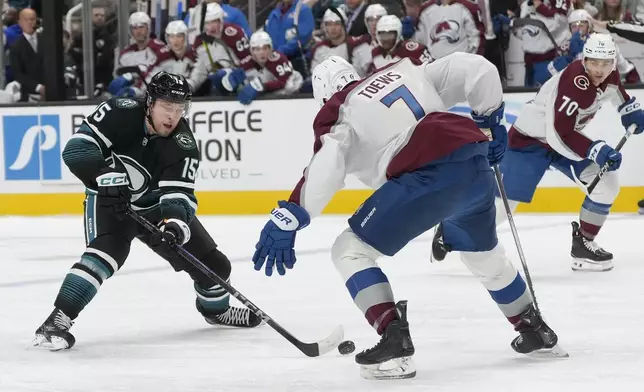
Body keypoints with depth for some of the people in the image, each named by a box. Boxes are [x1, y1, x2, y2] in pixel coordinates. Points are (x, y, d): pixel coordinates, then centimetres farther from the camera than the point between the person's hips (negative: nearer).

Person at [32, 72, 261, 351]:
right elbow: (77, 148, -27)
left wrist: (176, 221, -46)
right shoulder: (119, 114, -24)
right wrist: (108, 176, -40)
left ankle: (216, 309, 38)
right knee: (108, 250, -33)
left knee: (212, 264, 4)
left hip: (155, 206, 4)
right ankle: (58, 320, -32)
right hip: (109, 201, -4)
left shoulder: (183, 146, -19)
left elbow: (178, 194, -25)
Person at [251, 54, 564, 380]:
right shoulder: (406, 72, 25)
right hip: (475, 163, 7)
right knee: (483, 253, 34)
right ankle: (535, 330, 47)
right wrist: (489, 119, 34)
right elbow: (475, 68, 20)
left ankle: (395, 342, -10)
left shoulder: (338, 113, 10)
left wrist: (288, 220, -15)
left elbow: (324, 166, -10)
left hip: (428, 176, -7)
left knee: (350, 250, 5)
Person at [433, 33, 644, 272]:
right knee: (503, 203, -9)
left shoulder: (609, 76, -7)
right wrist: (596, 150, -41)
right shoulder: (574, 81, -33)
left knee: (607, 183, -5)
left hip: (565, 138, 8)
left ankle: (583, 244, 6)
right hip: (530, 139, -8)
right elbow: (560, 134, -36)